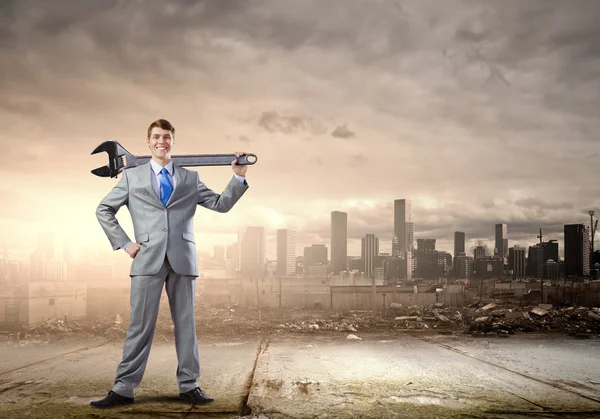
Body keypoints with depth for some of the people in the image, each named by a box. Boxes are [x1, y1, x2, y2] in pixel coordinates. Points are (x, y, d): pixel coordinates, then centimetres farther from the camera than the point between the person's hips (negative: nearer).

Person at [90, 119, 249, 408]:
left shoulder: (190, 178, 14)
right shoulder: (132, 176, 11)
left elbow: (221, 204, 10)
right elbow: (104, 210, 14)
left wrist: (238, 177, -3)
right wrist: (123, 242, 3)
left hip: (182, 259, 1)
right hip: (148, 259, -1)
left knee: (185, 324, 6)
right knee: (140, 325, -1)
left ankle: (188, 386, 14)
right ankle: (124, 389, 6)